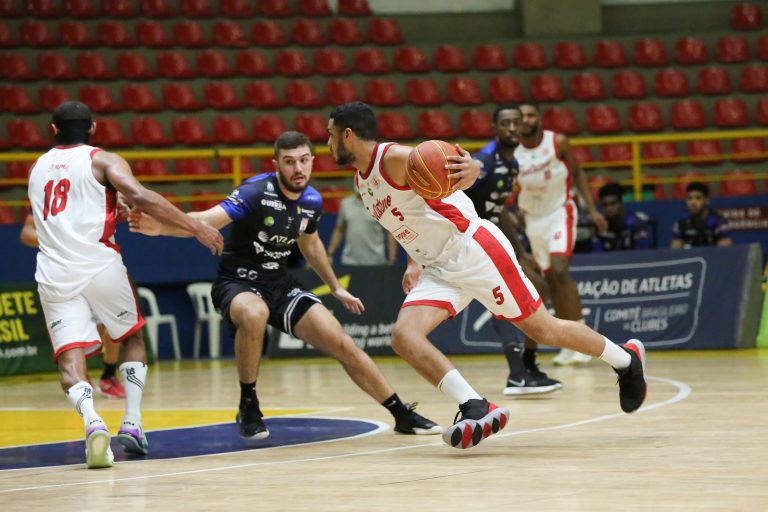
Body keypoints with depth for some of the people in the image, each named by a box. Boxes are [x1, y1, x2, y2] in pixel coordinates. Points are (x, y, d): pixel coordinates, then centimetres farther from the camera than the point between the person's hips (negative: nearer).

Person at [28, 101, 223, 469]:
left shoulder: (38, 168, 21)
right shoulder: (102, 160, 5)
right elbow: (140, 196, -12)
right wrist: (195, 226, -11)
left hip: (54, 274, 2)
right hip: (99, 265, -2)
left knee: (70, 361, -5)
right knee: (132, 338, 22)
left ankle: (93, 422, -34)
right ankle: (132, 426, 9)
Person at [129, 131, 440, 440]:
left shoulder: (312, 201, 0)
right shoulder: (256, 193, -21)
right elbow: (207, 220, -35)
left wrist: (336, 288, 30)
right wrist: (161, 227, -53)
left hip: (278, 284, 6)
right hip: (237, 284, -6)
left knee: (341, 343, -2)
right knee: (254, 314, -40)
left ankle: (402, 415, 15)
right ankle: (248, 406, -18)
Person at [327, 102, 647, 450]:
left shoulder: (393, 158, -17)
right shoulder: (362, 183, 10)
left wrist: (469, 169, -49)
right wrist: (414, 263, 15)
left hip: (475, 250, -8)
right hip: (439, 270, 8)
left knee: (543, 330, 2)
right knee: (404, 336, -15)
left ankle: (626, 359, 24)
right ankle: (476, 409, -22)